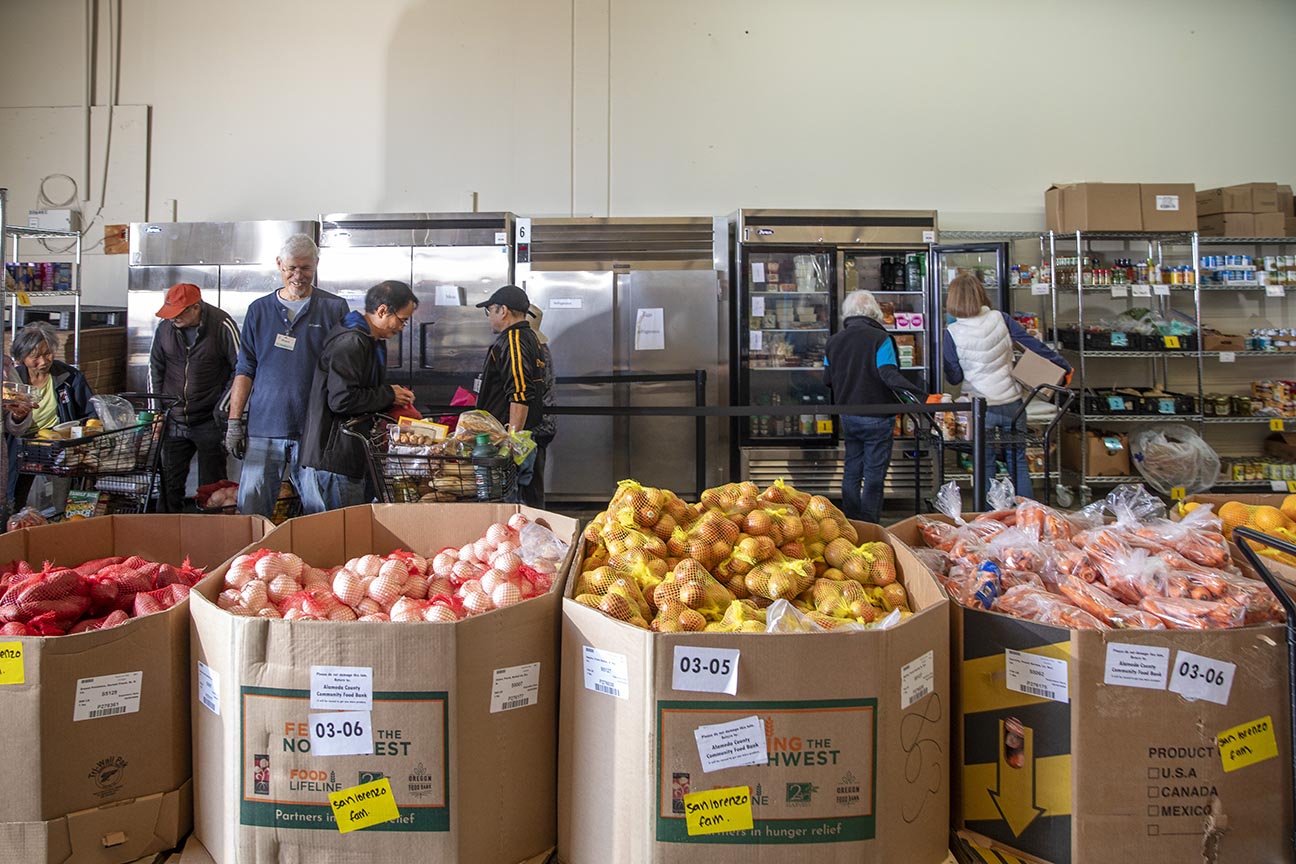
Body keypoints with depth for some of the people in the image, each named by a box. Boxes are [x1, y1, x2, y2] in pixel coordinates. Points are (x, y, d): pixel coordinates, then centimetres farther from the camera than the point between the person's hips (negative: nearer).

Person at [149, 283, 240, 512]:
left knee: (211, 485, 5)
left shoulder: (222, 325, -11)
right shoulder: (165, 327, 2)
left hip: (209, 422, -4)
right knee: (170, 483, 11)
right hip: (174, 421, 4)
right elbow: (155, 368, 12)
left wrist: (222, 406, -11)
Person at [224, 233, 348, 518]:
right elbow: (245, 371, 13)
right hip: (264, 427, 2)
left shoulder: (335, 308, 5)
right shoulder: (259, 310, 12)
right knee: (250, 508, 2)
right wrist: (234, 422, 6)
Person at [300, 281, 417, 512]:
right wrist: (388, 394, -13)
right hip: (334, 457, -10)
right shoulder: (350, 343, -17)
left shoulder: (374, 342, 17)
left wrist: (396, 398, 8)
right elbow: (342, 399, -25)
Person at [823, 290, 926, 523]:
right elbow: (890, 376, -24)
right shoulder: (880, 338, -14)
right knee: (874, 475, 1)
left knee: (851, 471, 16)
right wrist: (920, 397, -30)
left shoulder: (833, 341, 4)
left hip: (847, 416, 6)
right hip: (876, 418, -6)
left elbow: (827, 379, 10)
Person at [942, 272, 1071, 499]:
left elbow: (954, 378, -5)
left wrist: (946, 353, 11)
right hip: (1011, 403, 3)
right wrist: (1064, 366, 10)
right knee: (1018, 463, 15)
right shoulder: (1000, 319, -5)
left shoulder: (953, 333, -11)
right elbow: (1034, 344, 0)